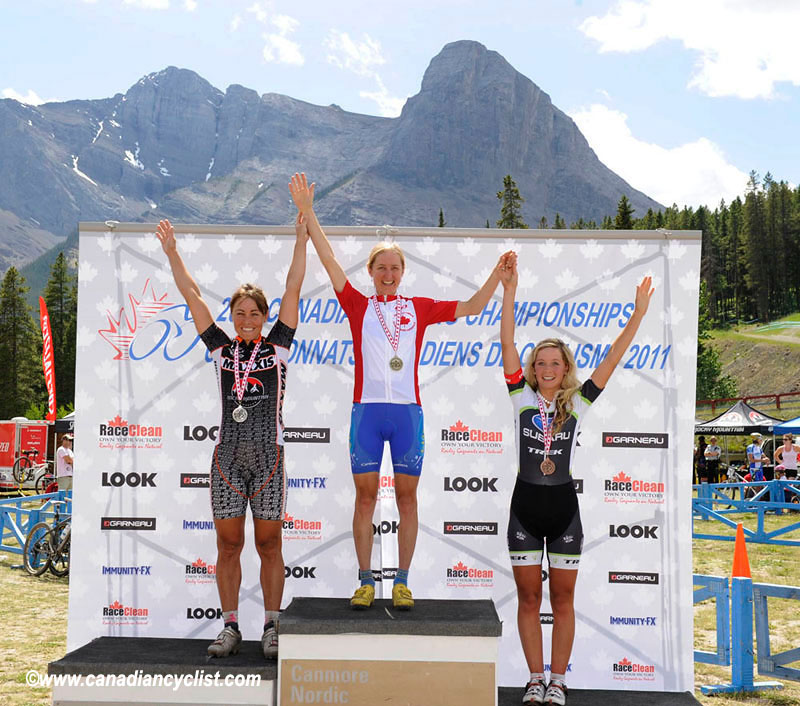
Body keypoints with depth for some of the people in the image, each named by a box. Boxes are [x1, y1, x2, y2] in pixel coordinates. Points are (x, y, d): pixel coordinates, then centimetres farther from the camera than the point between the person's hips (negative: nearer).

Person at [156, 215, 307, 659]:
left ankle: (271, 628, 10)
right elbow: (192, 296, 10)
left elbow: (293, 288, 3)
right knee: (228, 545, 4)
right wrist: (172, 252, 9)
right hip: (227, 455, 2)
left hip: (268, 455, -2)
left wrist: (301, 239, 0)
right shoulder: (221, 348, 11)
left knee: (268, 545, 3)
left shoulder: (277, 346, 6)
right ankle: (230, 628, 12)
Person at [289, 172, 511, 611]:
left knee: (407, 498, 3)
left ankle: (402, 582, 11)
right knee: (365, 496, 2)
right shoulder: (358, 306, 9)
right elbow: (329, 260, 3)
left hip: (407, 410, 1)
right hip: (366, 409, 0)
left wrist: (498, 275, 2)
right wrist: (307, 213, -3)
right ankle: (365, 581, 11)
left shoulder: (419, 308, 12)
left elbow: (471, 308, 13)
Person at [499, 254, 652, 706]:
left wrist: (638, 314, -9)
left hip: (564, 505, 0)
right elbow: (508, 346, -7)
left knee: (563, 599, 6)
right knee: (529, 598, 6)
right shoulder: (522, 397, 0)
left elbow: (612, 358, -3)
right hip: (526, 504, 0)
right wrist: (509, 293, -14)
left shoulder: (578, 403, 2)